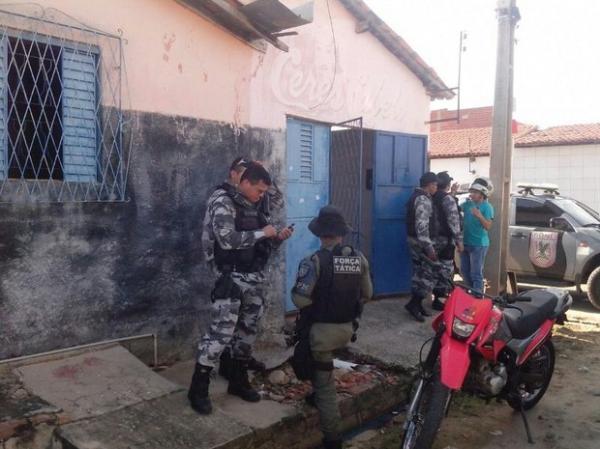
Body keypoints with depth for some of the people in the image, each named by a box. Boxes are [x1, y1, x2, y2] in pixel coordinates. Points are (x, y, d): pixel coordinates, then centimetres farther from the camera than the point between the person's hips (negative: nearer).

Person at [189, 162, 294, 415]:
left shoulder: (253, 208, 13)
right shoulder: (223, 202, -10)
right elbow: (228, 240, -23)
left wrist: (278, 238, 1)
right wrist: (262, 233, -16)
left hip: (255, 278, 8)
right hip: (232, 278, -8)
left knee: (248, 330, 13)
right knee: (221, 332, -9)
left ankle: (238, 382, 28)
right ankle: (198, 389, 4)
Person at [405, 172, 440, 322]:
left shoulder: (416, 196, 15)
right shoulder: (423, 200, -18)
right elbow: (422, 226, -25)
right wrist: (429, 248, -26)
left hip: (415, 241, 10)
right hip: (422, 243, -10)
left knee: (420, 273, 14)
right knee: (430, 274, -7)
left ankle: (417, 304, 20)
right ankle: (413, 303, -5)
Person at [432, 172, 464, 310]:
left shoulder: (433, 198, 10)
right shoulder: (448, 199, -14)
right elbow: (454, 222, -17)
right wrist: (459, 241, -14)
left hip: (435, 239, 8)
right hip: (446, 240, -8)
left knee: (438, 268, 16)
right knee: (446, 269, -2)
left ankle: (437, 296, 24)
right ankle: (440, 299, 0)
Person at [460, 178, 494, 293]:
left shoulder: (487, 207, -10)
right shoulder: (467, 203, 8)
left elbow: (488, 226, -17)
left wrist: (479, 216, -33)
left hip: (479, 244, -7)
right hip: (465, 243, 7)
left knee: (476, 273, -5)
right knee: (464, 271, 15)